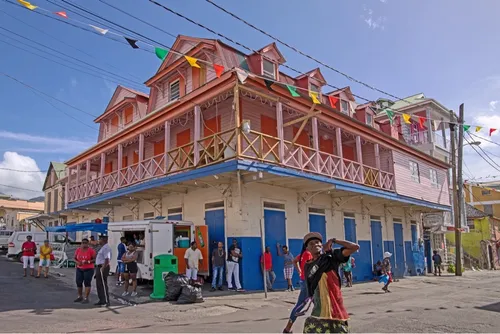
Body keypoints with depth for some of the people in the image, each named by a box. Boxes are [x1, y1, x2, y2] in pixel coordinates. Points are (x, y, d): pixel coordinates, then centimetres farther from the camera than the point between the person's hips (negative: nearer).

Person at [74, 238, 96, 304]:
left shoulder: (91, 250, -9)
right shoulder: (78, 250, 3)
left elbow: (95, 259, -9)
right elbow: (75, 258, 9)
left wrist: (88, 262, -23)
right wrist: (77, 262, -12)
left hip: (88, 269, -4)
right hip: (79, 269, 5)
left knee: (87, 283, -5)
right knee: (78, 283, 8)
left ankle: (86, 298, -1)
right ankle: (80, 297, 26)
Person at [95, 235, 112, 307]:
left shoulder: (106, 248, -17)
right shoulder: (103, 247, 17)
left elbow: (107, 259, -26)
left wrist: (103, 269, -28)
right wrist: (98, 269, 20)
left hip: (102, 268, -11)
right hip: (99, 267, 11)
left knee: (103, 285, -6)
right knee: (99, 285, 16)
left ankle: (106, 301, -1)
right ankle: (102, 300, 24)